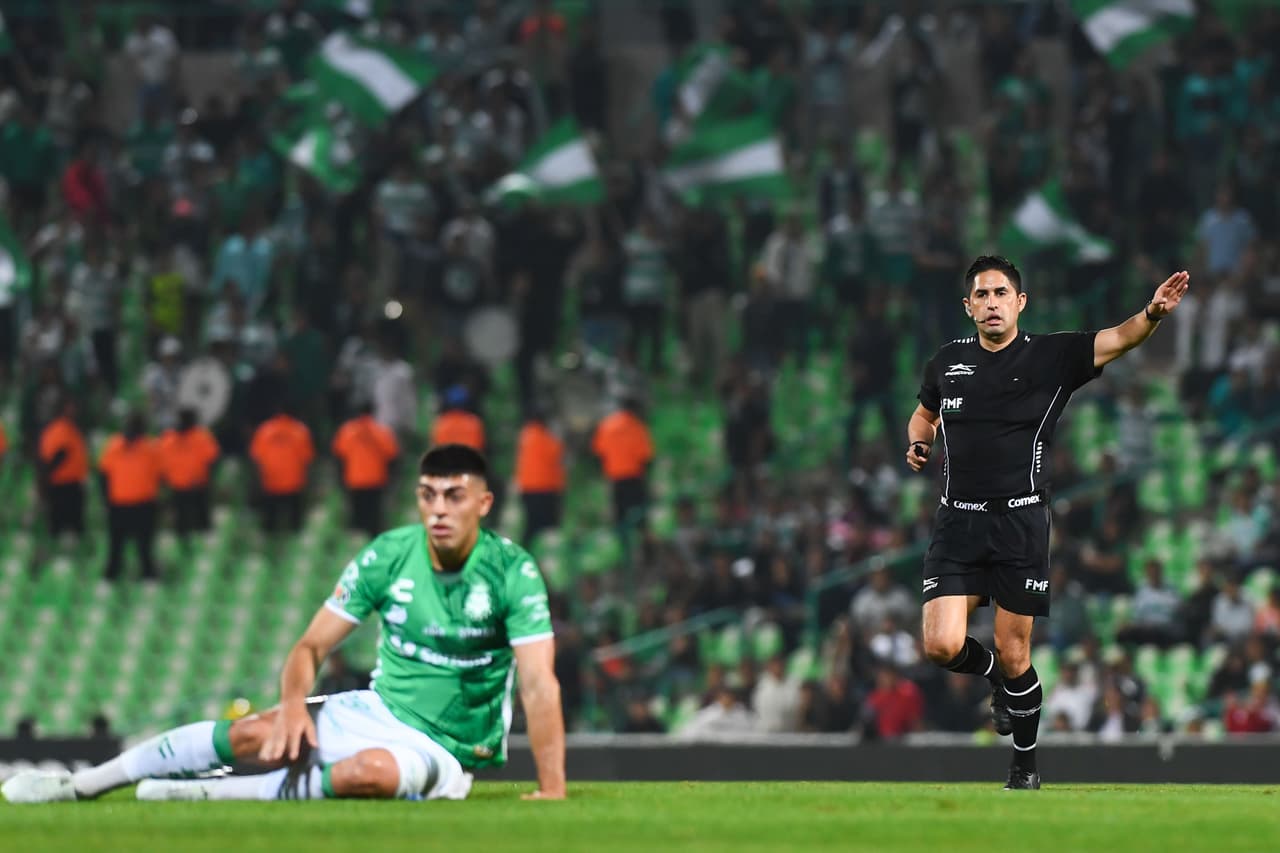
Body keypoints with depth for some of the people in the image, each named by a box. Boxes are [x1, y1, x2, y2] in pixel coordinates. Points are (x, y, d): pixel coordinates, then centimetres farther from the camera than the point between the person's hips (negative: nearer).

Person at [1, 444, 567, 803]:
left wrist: (551, 789, -29)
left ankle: (207, 796, -25)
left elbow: (539, 684, -21)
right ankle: (77, 785, -6)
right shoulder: (387, 556, -6)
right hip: (378, 711, 4)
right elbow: (311, 646, 0)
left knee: (372, 770, -38)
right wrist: (293, 702, -20)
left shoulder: (513, 571, -17)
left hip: (443, 751, -4)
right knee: (249, 735, -18)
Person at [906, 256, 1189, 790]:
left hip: (1020, 523, -2)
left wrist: (1151, 315, -34)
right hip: (957, 523, 2)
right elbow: (925, 411, 27)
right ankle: (995, 677, 25)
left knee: (1014, 655, 2)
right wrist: (918, 443, 5)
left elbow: (1116, 340, -13)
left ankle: (1026, 763, 22)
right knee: (942, 646, -10)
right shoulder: (947, 362, 8)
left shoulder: (1051, 356, -2)